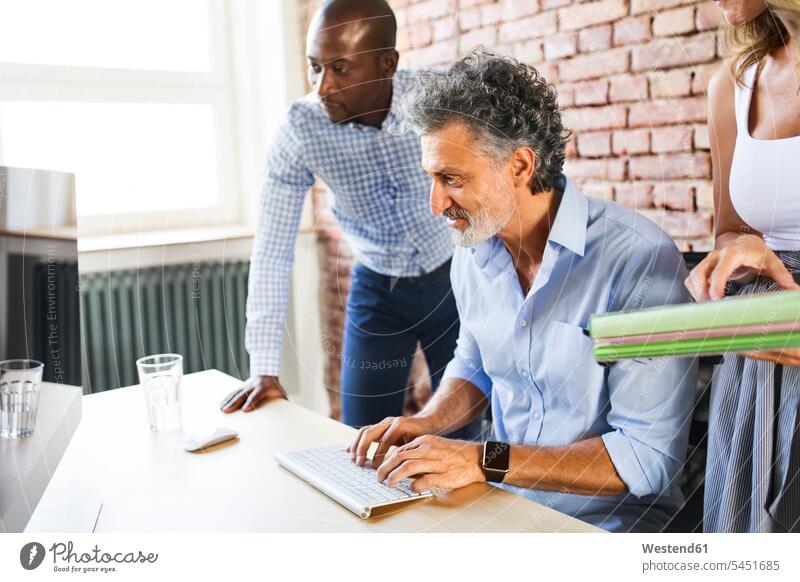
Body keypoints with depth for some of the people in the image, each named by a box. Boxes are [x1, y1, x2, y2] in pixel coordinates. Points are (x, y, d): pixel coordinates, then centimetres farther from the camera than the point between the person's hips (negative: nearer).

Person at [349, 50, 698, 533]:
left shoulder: (642, 260, -21)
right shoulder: (473, 252, 1)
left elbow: (649, 458, -22)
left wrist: (484, 461, -26)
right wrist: (428, 423, -2)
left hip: (608, 521, -5)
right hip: (503, 507, 6)